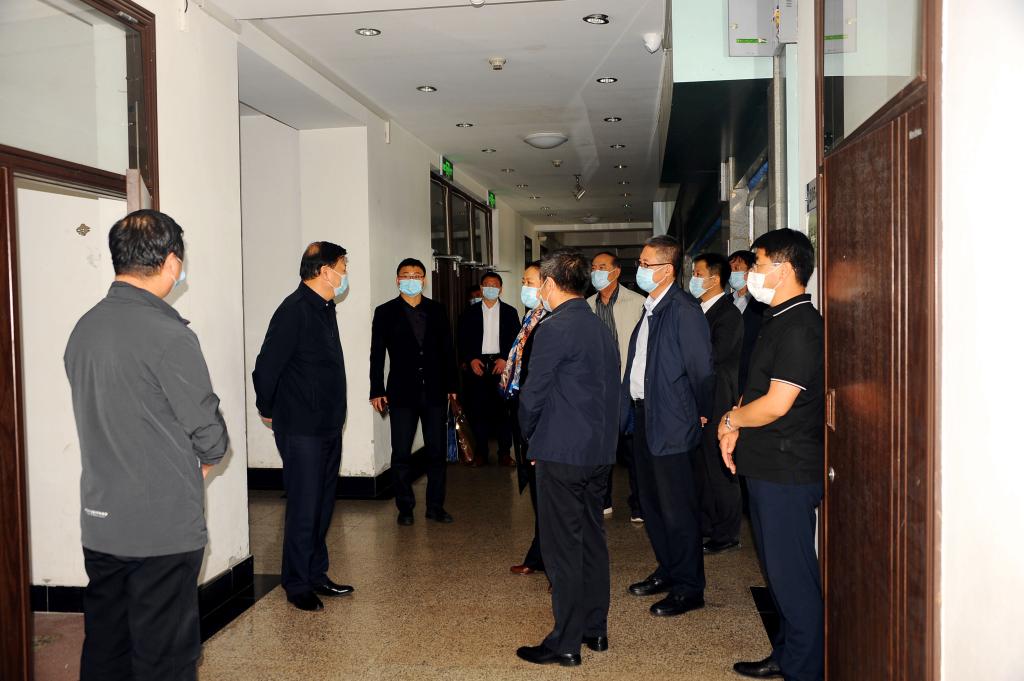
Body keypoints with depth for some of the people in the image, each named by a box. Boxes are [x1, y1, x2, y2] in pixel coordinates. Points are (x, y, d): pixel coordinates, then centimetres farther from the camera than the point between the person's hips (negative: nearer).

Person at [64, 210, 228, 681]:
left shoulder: (84, 329, 4)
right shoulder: (168, 334, -18)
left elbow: (98, 417, 12)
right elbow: (207, 429, -12)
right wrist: (205, 459, 10)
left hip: (99, 524, 7)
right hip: (163, 527, -7)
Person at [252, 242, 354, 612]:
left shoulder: (325, 308, 11)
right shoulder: (294, 310, -18)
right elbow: (266, 367, -18)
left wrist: (336, 409, 15)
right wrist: (269, 411, -4)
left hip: (328, 427, 9)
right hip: (301, 430, -9)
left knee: (323, 503, 16)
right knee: (304, 508, 0)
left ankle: (316, 574, 28)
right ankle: (298, 585, 15)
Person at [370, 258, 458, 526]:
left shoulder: (437, 310, 8)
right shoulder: (385, 312, 2)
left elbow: (447, 349, 10)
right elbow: (377, 354, 1)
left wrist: (451, 385, 6)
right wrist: (377, 391, -4)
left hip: (435, 391, 2)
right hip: (402, 392, -2)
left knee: (438, 451, 6)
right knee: (401, 454, 3)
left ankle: (435, 506, 17)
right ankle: (405, 507, 16)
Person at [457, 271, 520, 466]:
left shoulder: (510, 312, 9)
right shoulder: (470, 313, 10)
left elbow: (516, 340, 5)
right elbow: (463, 340, 7)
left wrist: (505, 359, -8)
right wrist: (471, 359, -7)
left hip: (501, 364, 0)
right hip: (477, 364, 1)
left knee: (503, 409, -2)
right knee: (477, 409, 0)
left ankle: (505, 452, 6)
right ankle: (481, 451, 10)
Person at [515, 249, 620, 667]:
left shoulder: (554, 330, -15)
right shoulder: (601, 329, 11)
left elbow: (532, 395, -13)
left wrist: (530, 435, 4)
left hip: (561, 453, -8)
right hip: (600, 452, 9)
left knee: (562, 548, 0)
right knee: (592, 540, 16)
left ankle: (565, 644, 9)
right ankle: (595, 630, 27)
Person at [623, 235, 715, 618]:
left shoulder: (684, 310, -17)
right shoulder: (650, 308, 12)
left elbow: (701, 367, -17)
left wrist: (701, 413, -9)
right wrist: (630, 407, 10)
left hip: (671, 423, -9)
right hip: (644, 415, 10)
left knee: (677, 508, 1)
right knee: (652, 502, 19)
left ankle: (688, 588, 15)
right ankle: (667, 571, 35)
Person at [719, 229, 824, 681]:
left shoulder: (800, 327, -18)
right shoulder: (777, 321, 13)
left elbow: (776, 404, -23)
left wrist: (730, 420, -6)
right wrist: (734, 429, 4)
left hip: (788, 470, -10)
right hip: (766, 465, 10)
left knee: (792, 573, 1)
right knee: (777, 567, 19)